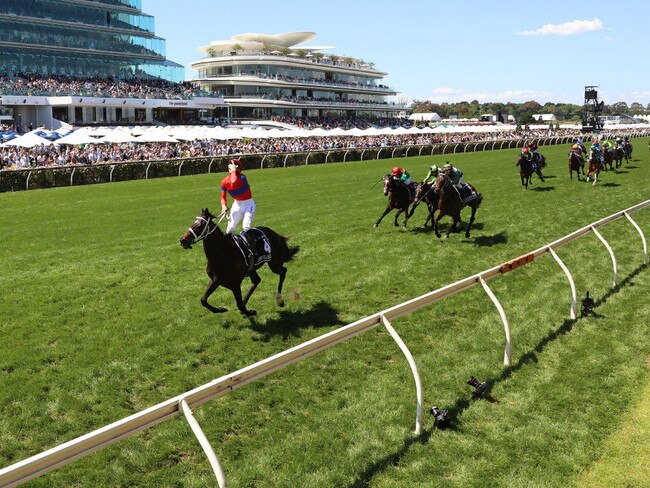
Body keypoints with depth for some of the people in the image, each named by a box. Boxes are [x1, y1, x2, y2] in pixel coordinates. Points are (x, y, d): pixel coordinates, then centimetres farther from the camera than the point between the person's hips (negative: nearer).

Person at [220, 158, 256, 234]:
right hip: (237, 204, 5)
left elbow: (234, 183, -47)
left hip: (248, 203, -4)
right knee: (231, 226, 6)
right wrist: (224, 206, -24)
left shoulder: (242, 177, -24)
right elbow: (223, 197, -4)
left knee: (246, 227, -13)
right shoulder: (225, 181, -8)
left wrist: (234, 170, -33)